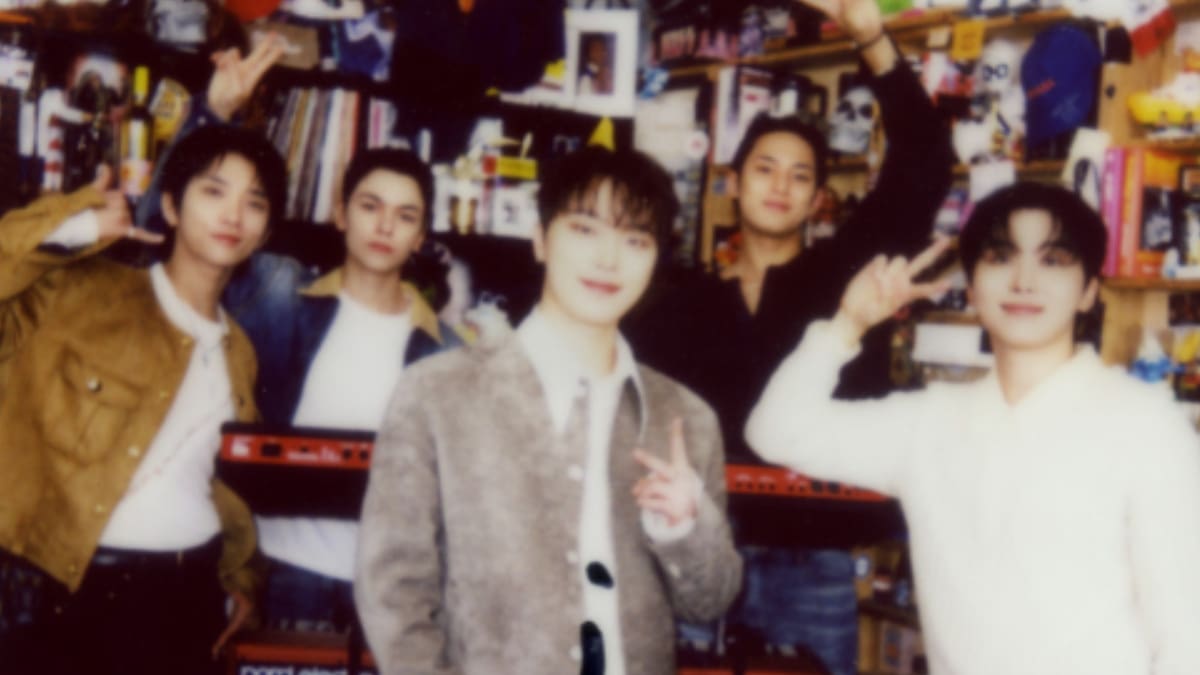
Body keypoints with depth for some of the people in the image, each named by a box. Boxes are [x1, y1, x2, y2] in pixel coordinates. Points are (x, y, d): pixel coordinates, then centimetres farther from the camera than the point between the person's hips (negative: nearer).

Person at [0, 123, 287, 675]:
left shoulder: (236, 350, 14)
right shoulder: (81, 292, -3)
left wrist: (236, 573, 21)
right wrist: (79, 226, -15)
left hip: (184, 595, 5)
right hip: (60, 591, -5)